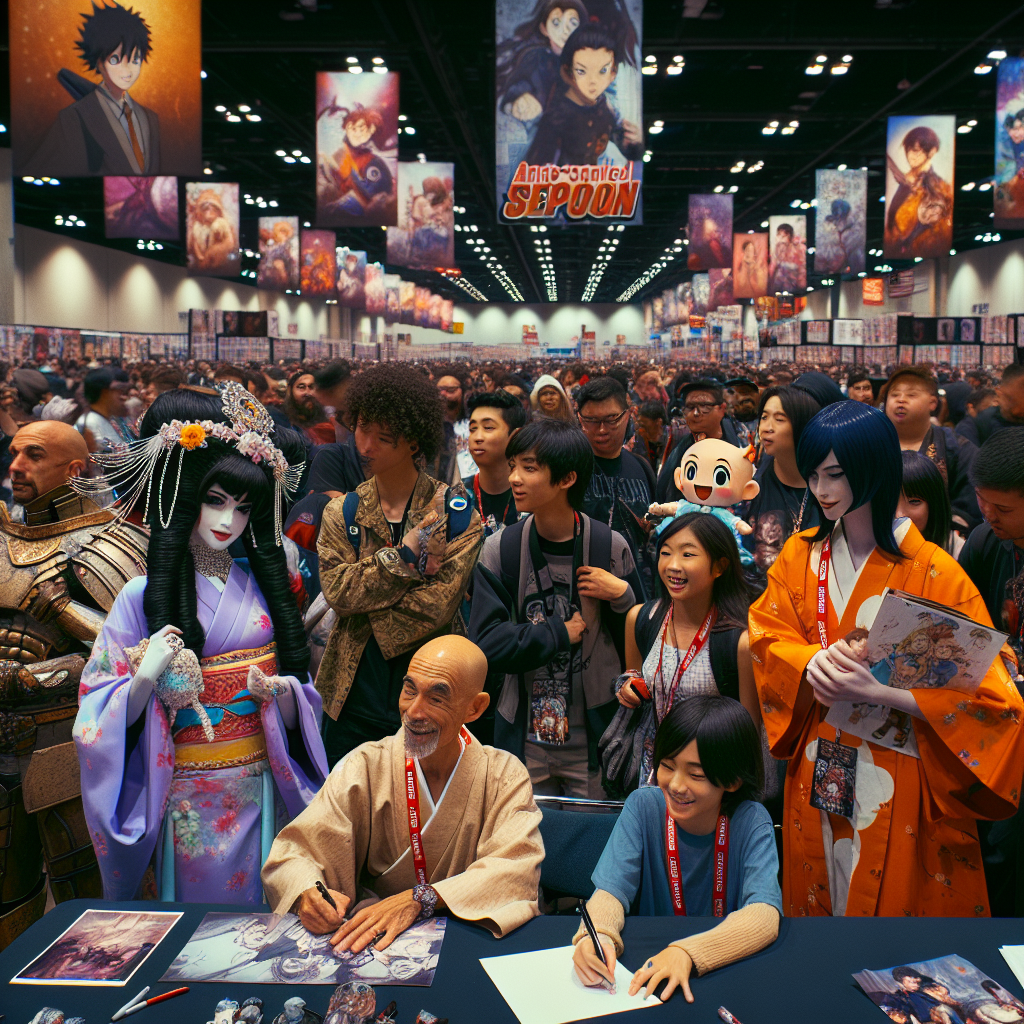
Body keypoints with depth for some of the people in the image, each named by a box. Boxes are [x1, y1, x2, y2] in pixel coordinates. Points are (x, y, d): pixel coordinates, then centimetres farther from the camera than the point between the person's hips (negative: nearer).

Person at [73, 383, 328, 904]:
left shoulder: (264, 585, 1)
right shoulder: (144, 595, -7)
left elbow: (301, 709, 5)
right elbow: (104, 718, -6)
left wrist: (283, 693, -16)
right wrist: (145, 680, -23)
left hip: (264, 792, 2)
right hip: (189, 798, -2)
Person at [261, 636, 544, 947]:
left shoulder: (505, 776, -4)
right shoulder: (365, 767, -4)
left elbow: (517, 867, -18)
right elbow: (292, 852, -7)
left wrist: (419, 899, -31)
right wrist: (307, 894, -32)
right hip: (371, 939, 1)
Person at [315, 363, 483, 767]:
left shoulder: (455, 513, -6)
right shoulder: (341, 513, 6)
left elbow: (440, 604, -15)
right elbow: (337, 590, -10)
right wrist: (407, 554, -16)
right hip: (353, 694, 3)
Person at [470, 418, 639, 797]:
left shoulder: (610, 547, -6)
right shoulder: (499, 549, -5)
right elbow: (486, 642, -11)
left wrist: (621, 595, -16)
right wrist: (560, 635, -12)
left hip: (594, 738, 0)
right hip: (524, 737, 1)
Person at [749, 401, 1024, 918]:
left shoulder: (934, 572, -14)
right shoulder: (800, 556, 1)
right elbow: (767, 637, 2)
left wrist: (879, 691, -29)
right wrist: (813, 661, -20)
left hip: (898, 781, -4)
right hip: (818, 774, 4)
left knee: (896, 899, 10)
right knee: (815, 899, 17)